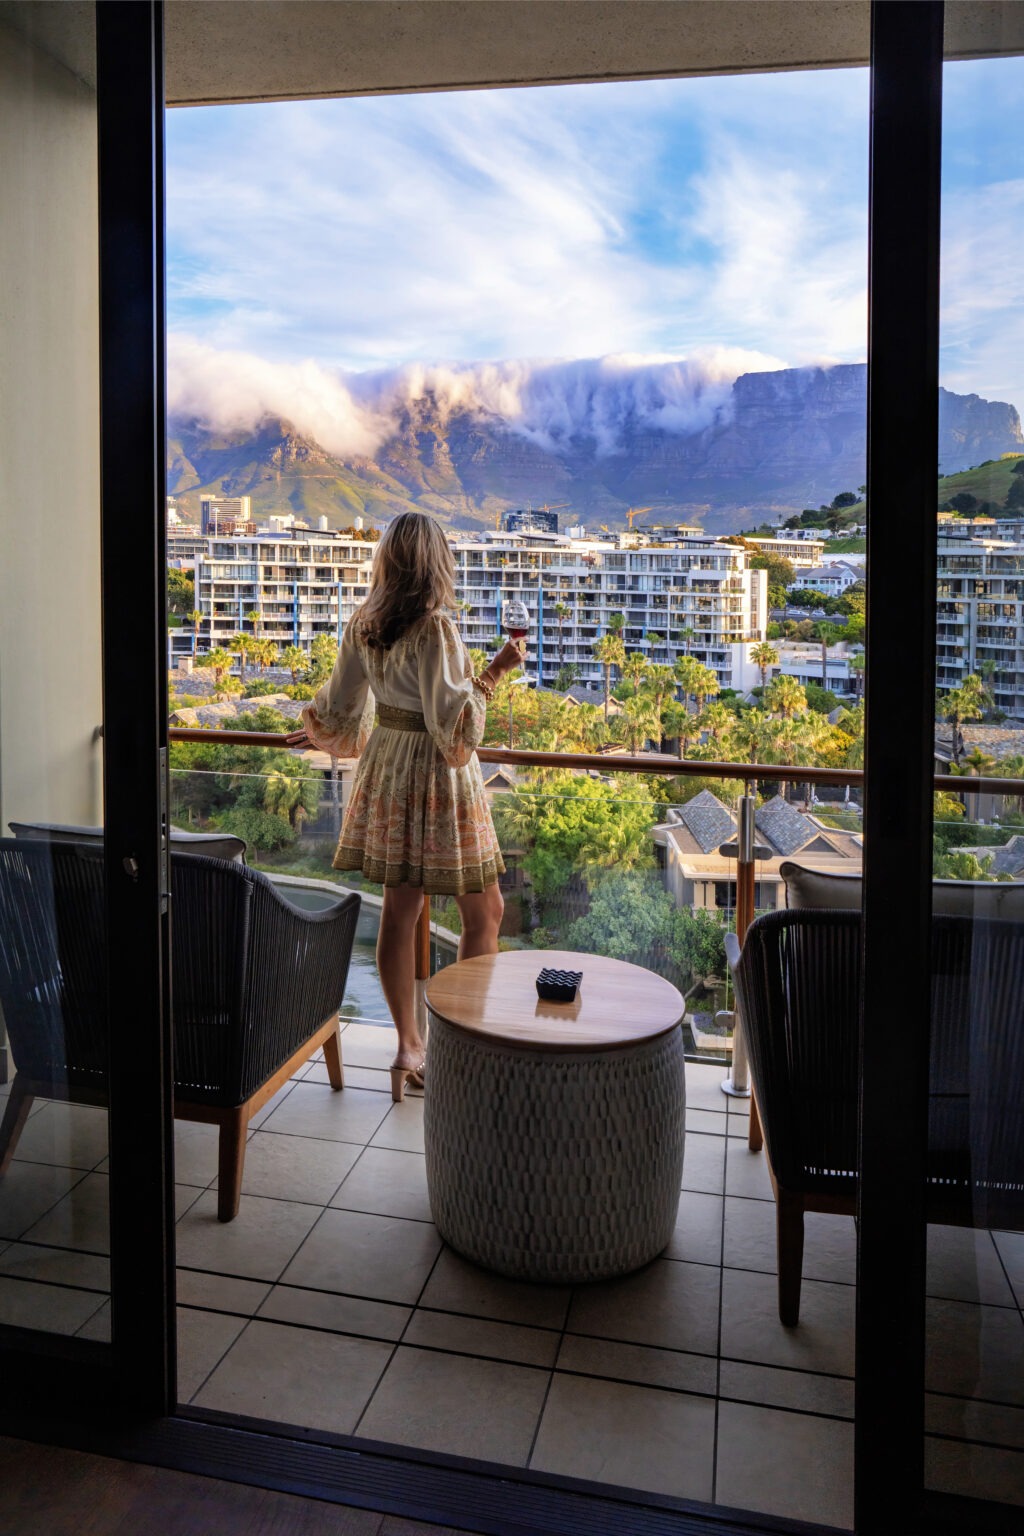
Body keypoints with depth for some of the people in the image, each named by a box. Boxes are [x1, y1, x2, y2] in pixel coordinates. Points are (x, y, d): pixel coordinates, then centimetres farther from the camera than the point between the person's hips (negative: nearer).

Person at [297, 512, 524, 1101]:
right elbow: (452, 723, -21)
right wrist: (494, 673, -14)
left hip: (387, 769, 7)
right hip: (437, 775, -7)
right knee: (485, 910, 7)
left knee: (401, 907, 11)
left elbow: (340, 710, 11)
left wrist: (320, 726, 31)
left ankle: (408, 1046, 20)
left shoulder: (364, 625, 3)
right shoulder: (435, 627, -19)